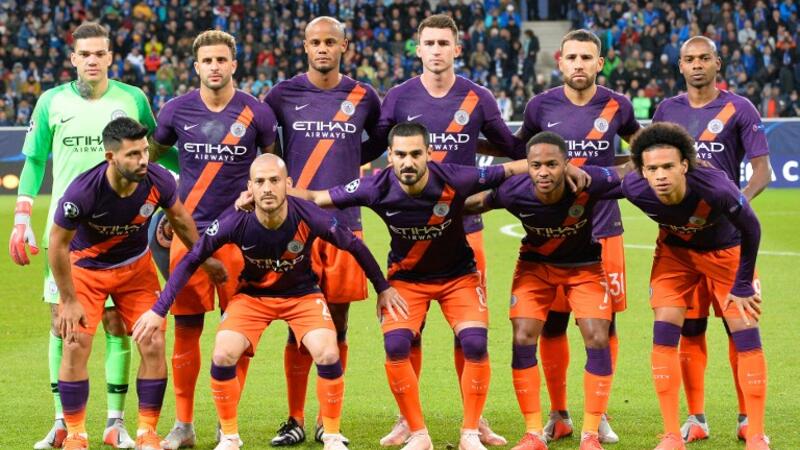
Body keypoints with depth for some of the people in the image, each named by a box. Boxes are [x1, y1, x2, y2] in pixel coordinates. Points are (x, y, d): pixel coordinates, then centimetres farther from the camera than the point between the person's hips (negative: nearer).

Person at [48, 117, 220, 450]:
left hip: (136, 266, 3)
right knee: (76, 347, -13)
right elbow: (58, 244, -19)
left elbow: (179, 218, 1)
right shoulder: (83, 191, -33)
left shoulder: (158, 181, -22)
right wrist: (70, 300, -15)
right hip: (86, 268, -3)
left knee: (153, 345, -7)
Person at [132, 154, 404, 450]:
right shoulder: (234, 222, -27)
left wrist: (383, 288, 2)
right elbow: (191, 261, -16)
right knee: (223, 356, -20)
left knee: (328, 356, -22)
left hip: (302, 294, 0)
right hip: (252, 295, 0)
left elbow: (354, 246, -9)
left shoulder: (309, 217, -28)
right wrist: (159, 311, -18)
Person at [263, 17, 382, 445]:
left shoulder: (363, 97, 6)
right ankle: (295, 420, 7)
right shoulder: (283, 95, 3)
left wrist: (353, 169, 12)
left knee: (336, 326, 4)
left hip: (343, 222, 1)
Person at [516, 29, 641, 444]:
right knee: (552, 324, 2)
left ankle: (599, 414, 14)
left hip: (603, 231, 0)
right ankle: (558, 414, 15)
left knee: (604, 324, 1)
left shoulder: (616, 106, 0)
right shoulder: (541, 106, -1)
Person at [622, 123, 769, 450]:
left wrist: (742, 285, -15)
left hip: (726, 251, -2)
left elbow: (750, 230, -22)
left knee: (746, 334, -7)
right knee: (664, 333, -8)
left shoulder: (716, 188, -40)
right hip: (675, 252, 2)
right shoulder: (634, 189, -32)